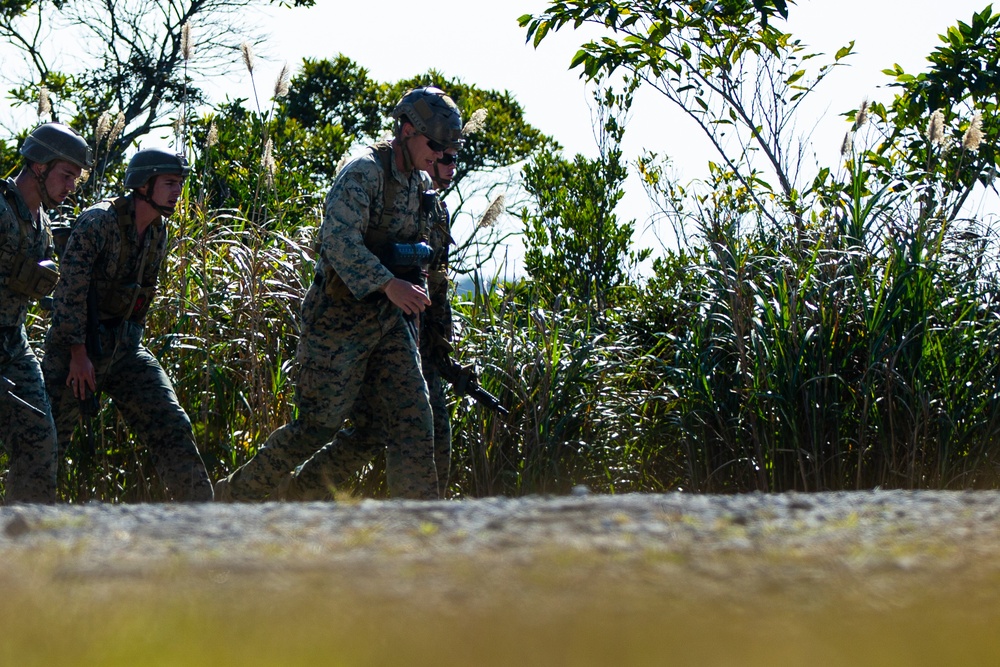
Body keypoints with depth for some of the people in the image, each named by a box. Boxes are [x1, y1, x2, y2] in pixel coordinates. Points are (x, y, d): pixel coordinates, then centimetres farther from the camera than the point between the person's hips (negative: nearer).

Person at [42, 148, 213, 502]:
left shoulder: (158, 232, 7)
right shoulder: (99, 221, -16)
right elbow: (69, 288, -19)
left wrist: (132, 340, 15)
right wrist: (78, 353, -20)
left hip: (123, 345, 7)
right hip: (76, 343, -7)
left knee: (171, 426, 0)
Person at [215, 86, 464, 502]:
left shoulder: (422, 185, 13)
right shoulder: (365, 172, -13)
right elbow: (340, 240, -27)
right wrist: (388, 284, -36)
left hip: (390, 321, 8)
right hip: (341, 320, -7)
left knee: (413, 425, -1)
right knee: (319, 425, -6)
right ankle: (232, 497, 8)